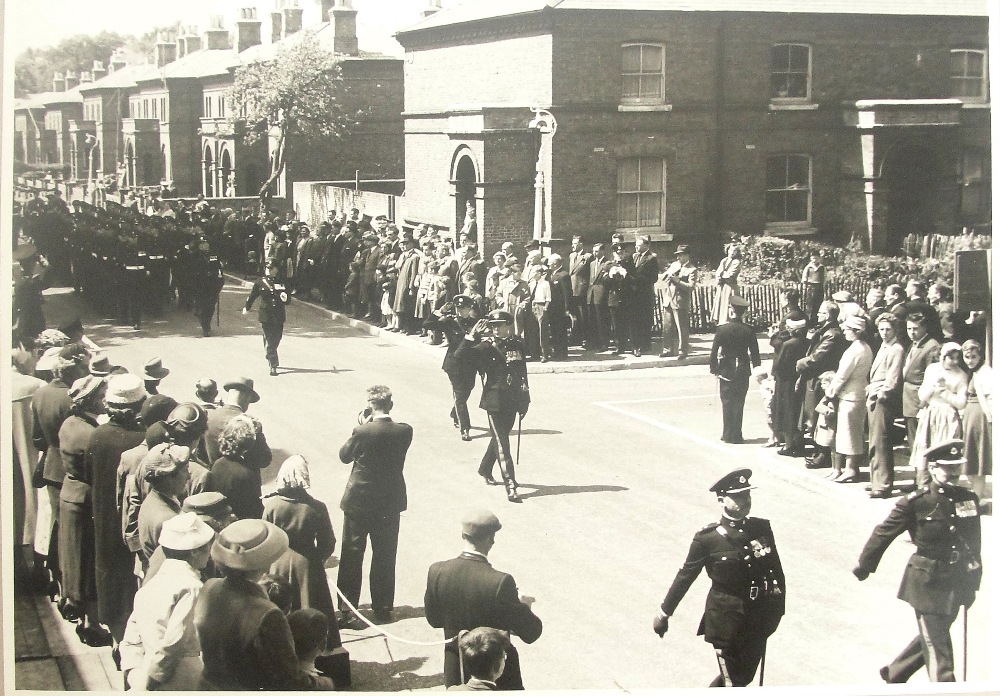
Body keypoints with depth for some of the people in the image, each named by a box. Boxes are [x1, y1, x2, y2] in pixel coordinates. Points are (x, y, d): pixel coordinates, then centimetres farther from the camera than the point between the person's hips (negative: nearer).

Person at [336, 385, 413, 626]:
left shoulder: (363, 432, -20)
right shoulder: (404, 432, -11)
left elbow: (344, 456, -3)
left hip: (359, 501, -3)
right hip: (390, 501, 3)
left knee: (352, 555, 9)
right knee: (385, 556, 15)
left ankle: (346, 609, 12)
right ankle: (383, 607, 22)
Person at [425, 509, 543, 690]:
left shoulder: (437, 571, -13)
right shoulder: (500, 582, -26)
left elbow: (433, 619, 4)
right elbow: (530, 633, -18)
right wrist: (524, 607, 1)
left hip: (456, 670, 4)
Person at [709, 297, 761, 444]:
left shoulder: (722, 330, -11)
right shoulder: (749, 331, -6)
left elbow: (715, 351, -8)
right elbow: (755, 353, -1)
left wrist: (713, 368, 3)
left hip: (726, 371, -2)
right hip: (743, 371, 2)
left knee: (727, 403, 8)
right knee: (739, 403, 8)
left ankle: (728, 435, 9)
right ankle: (737, 436, 10)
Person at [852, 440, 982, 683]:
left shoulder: (969, 499, 1)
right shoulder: (915, 503, -14)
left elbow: (974, 544, 10)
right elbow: (884, 533, -4)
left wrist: (972, 582, 12)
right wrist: (864, 565, 4)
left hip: (956, 582, 6)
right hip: (927, 583, -6)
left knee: (932, 638, 20)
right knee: (937, 646, -4)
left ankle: (893, 673, 40)